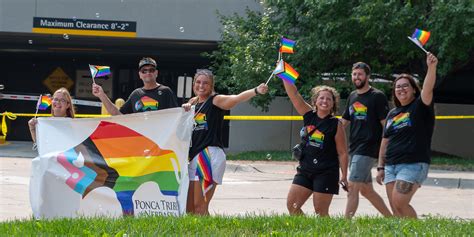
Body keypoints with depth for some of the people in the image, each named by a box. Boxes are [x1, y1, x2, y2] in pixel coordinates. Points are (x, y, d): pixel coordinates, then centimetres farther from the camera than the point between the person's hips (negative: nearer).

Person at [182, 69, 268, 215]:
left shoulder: (215, 100, -4)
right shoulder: (193, 102, 16)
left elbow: (237, 98, -20)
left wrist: (256, 91, -39)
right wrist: (185, 108, -4)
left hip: (210, 154, -7)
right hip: (194, 156, 7)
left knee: (200, 206, -12)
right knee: (189, 208, 8)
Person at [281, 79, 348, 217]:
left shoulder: (336, 125, -6)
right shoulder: (309, 116, 5)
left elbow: (342, 153, -5)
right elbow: (293, 94, -1)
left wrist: (344, 176, -9)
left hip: (326, 174, -5)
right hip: (305, 170, 5)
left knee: (321, 212, -3)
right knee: (291, 205, -1)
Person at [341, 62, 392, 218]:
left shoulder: (377, 97, -6)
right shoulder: (352, 97, 15)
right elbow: (343, 122, 23)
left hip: (368, 150, -8)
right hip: (354, 149, 8)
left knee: (352, 188, -14)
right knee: (366, 190, 13)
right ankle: (391, 218, 25)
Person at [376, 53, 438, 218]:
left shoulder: (420, 107, -1)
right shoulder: (392, 114, 18)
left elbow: (428, 89, -21)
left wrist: (432, 67, -36)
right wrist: (381, 167, 16)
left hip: (413, 165, -7)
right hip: (391, 166, 7)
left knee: (400, 204, -18)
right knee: (395, 209, 1)